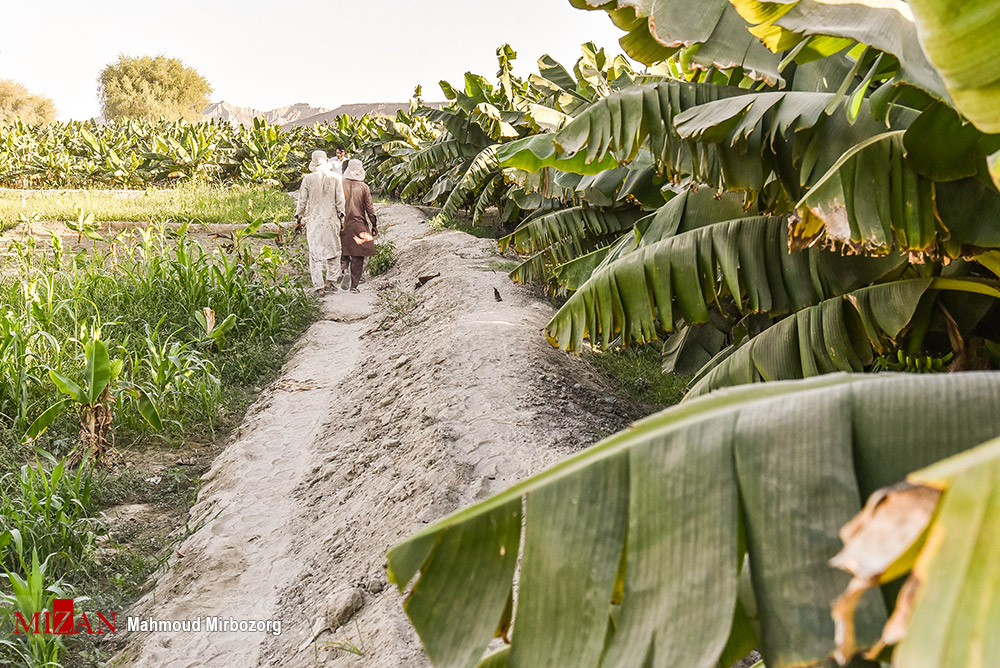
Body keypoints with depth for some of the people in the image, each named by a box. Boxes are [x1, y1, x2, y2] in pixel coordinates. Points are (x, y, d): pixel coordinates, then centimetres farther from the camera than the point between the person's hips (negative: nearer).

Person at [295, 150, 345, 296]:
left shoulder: (308, 179, -5)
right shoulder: (335, 178, -3)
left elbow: (302, 200, 0)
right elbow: (340, 200, 1)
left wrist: (299, 216, 13)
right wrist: (341, 217, 11)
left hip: (314, 220, -1)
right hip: (331, 219, 1)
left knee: (315, 253, 3)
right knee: (332, 250, 17)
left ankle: (319, 287, 1)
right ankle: (329, 281, 20)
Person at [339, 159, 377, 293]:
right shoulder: (364, 187, -5)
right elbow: (369, 208, -3)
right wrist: (374, 225, 7)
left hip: (343, 225, 0)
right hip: (359, 225, 0)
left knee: (343, 252, 15)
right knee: (358, 256, 6)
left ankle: (345, 270, -13)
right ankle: (354, 285, 8)